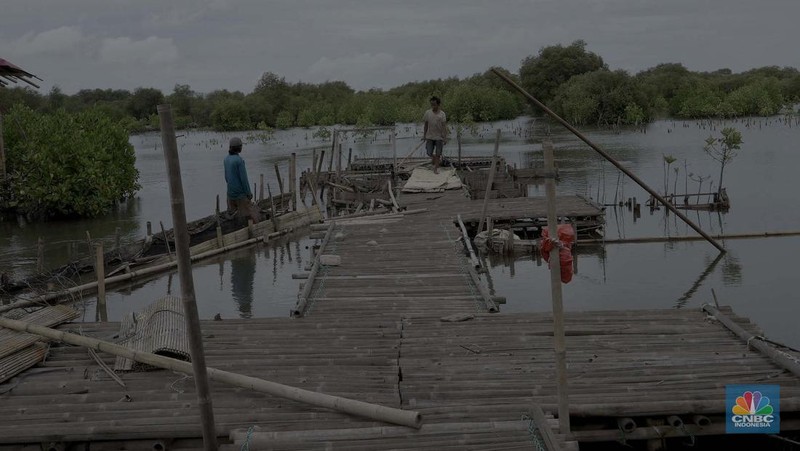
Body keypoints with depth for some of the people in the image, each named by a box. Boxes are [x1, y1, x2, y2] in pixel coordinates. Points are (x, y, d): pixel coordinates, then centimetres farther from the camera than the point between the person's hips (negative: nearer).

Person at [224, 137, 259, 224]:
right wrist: (249, 193, -11)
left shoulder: (227, 159, 5)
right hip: (240, 193, -8)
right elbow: (243, 178, -19)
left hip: (231, 193, 8)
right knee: (252, 215, -2)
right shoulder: (239, 160, -19)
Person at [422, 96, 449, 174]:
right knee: (429, 153, -1)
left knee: (438, 154, 3)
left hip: (439, 137, -2)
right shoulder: (428, 113, 0)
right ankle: (435, 159, 31)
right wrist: (424, 135, 8)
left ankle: (436, 168, 15)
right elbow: (426, 125, 8)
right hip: (430, 136, 2)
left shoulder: (442, 114, -6)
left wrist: (445, 138, -10)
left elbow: (444, 127, -6)